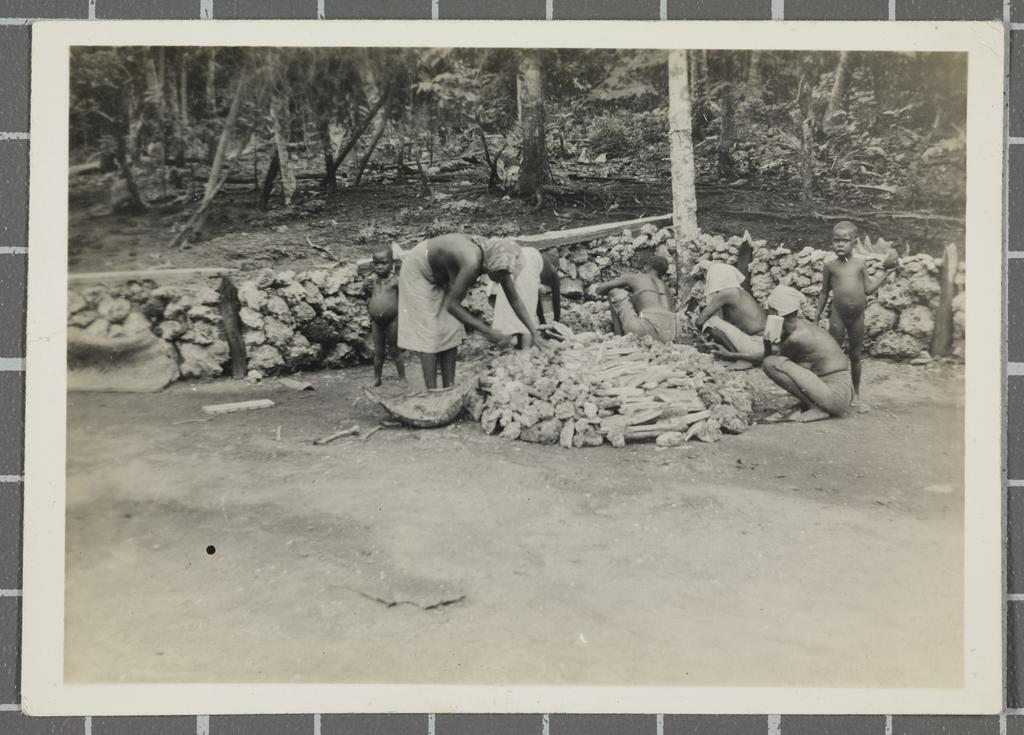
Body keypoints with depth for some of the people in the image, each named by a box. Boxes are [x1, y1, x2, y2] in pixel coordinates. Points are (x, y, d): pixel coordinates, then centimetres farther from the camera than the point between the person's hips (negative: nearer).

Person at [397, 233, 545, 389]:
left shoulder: (499, 260, -19)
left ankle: (449, 389, 6)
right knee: (428, 333, -11)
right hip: (417, 270, -8)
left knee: (451, 330, 3)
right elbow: (451, 305, -36)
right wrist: (487, 331, -36)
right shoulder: (472, 263, -42)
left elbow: (515, 300, -8)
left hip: (441, 276, 8)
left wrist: (534, 333, -14)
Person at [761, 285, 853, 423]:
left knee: (770, 363, -18)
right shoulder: (801, 323, 8)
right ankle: (807, 404, 12)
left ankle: (817, 407, -11)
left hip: (834, 396, -10)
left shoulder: (796, 338, -19)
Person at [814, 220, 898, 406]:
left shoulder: (859, 264, 3)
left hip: (857, 316, 2)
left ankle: (856, 392, 23)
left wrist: (885, 273, 5)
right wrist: (817, 318, 7)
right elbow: (824, 293, 7)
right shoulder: (830, 266, -1)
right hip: (838, 315, -2)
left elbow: (868, 289, 8)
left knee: (855, 355, 11)